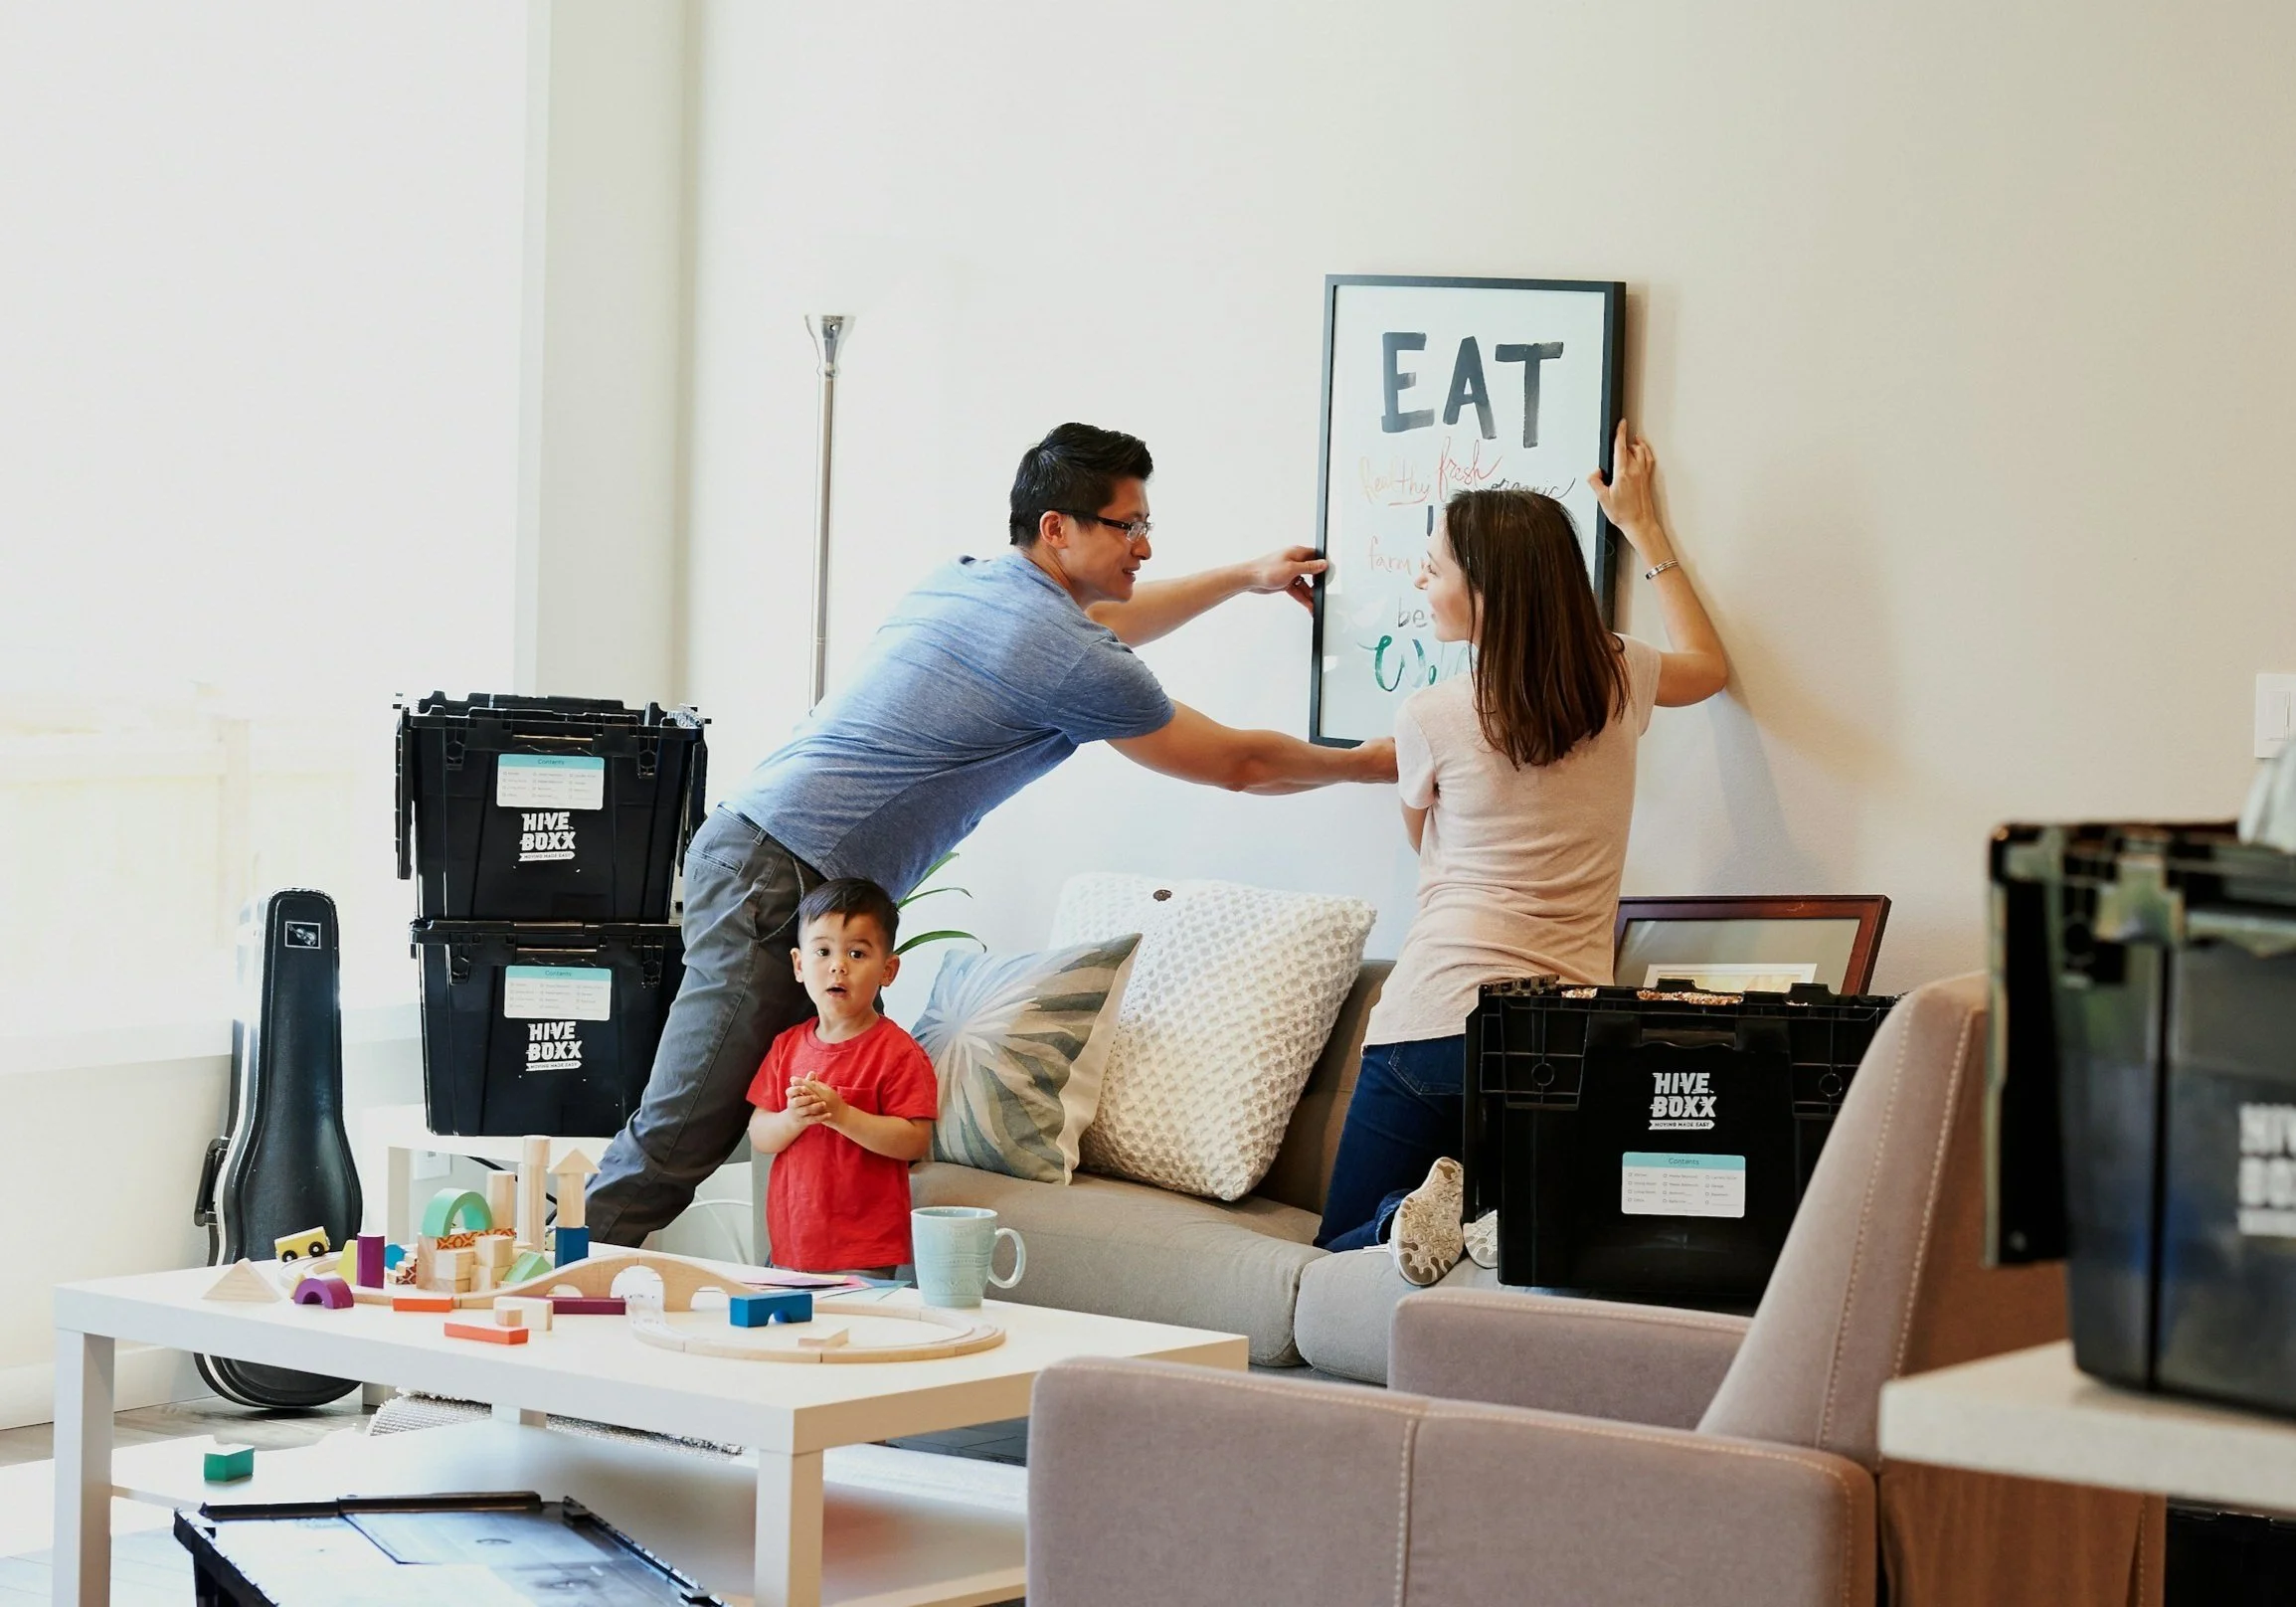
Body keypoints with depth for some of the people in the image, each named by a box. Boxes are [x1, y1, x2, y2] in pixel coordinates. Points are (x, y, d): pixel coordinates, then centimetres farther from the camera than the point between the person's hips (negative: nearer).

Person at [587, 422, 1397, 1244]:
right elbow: (1238, 764, 3)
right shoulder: (1068, 661, -10)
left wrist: (1246, 577, 46)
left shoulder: (963, 581, 16)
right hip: (780, 884, -10)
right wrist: (1368, 762, 19)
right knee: (678, 1140, -10)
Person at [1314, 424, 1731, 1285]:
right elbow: (1709, 663, 31)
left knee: (1342, 1247, 10)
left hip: (1433, 1027, -3)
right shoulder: (1619, 682, 4)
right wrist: (1643, 526, 37)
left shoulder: (1430, 719, -5)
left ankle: (1424, 1208, -21)